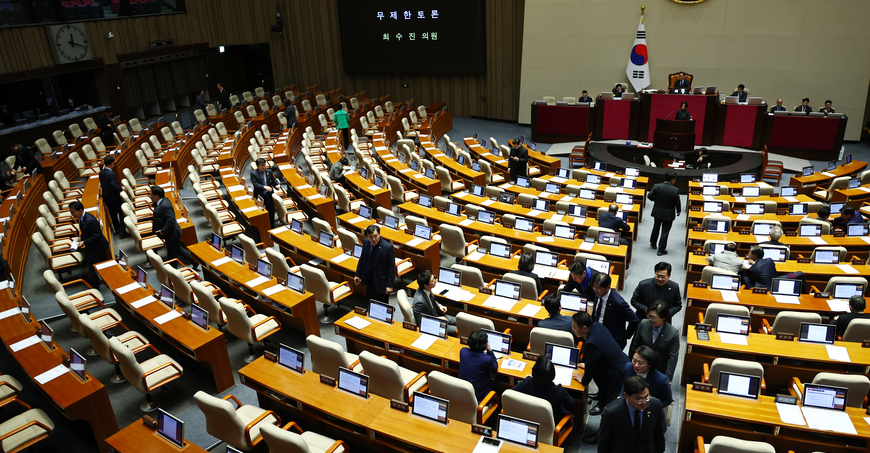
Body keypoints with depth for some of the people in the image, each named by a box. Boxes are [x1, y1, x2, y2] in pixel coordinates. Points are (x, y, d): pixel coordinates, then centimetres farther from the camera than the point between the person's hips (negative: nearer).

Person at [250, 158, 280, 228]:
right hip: (259, 196, -3)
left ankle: (272, 226, 19)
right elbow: (255, 184, -19)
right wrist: (264, 187, -32)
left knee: (271, 211, 6)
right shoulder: (253, 173, -9)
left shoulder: (269, 171, 3)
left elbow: (273, 180, 15)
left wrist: (277, 184, -7)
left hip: (268, 195, 3)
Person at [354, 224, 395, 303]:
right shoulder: (365, 243, -3)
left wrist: (389, 285, -17)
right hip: (369, 282, 6)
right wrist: (357, 275, 14)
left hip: (381, 283, -5)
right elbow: (362, 259, 13)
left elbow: (392, 268, -16)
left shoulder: (388, 247, -21)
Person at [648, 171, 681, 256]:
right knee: (665, 232, 7)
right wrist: (678, 212, 8)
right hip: (668, 214, -3)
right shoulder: (675, 190, -19)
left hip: (657, 212, 3)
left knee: (656, 228, 25)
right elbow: (677, 203, -10)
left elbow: (649, 196, -9)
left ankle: (653, 243, 42)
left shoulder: (657, 186, -15)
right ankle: (661, 250, 11)